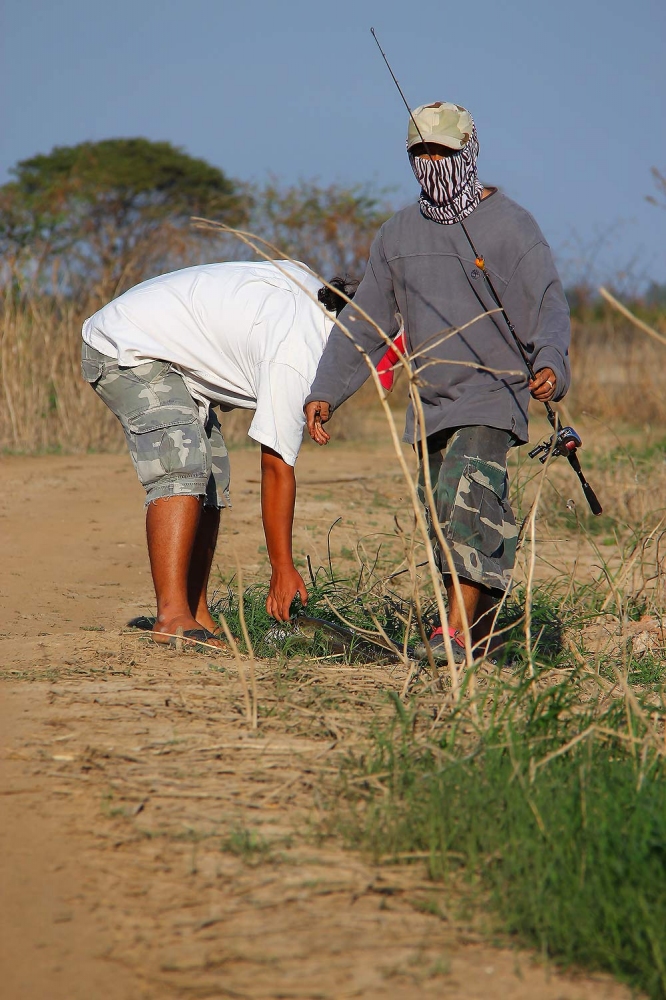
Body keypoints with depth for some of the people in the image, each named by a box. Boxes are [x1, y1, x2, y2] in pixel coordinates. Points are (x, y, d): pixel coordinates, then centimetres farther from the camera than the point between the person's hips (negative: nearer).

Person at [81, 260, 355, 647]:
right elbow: (277, 469, -24)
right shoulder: (296, 360, -26)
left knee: (212, 476, 6)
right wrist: (282, 568, -19)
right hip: (127, 350, -11)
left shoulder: (313, 289, 1)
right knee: (182, 469, -25)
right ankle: (172, 616, -32)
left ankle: (197, 614, 5)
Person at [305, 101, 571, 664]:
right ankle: (483, 637, 14)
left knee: (465, 500, -21)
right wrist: (325, 392, 7)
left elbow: (548, 305, -12)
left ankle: (458, 633, -24)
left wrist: (551, 364, -31)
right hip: (430, 404, 6)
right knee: (446, 523, 5)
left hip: (493, 394, -6)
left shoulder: (510, 225, -5)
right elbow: (363, 324, 14)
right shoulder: (399, 235, 11)